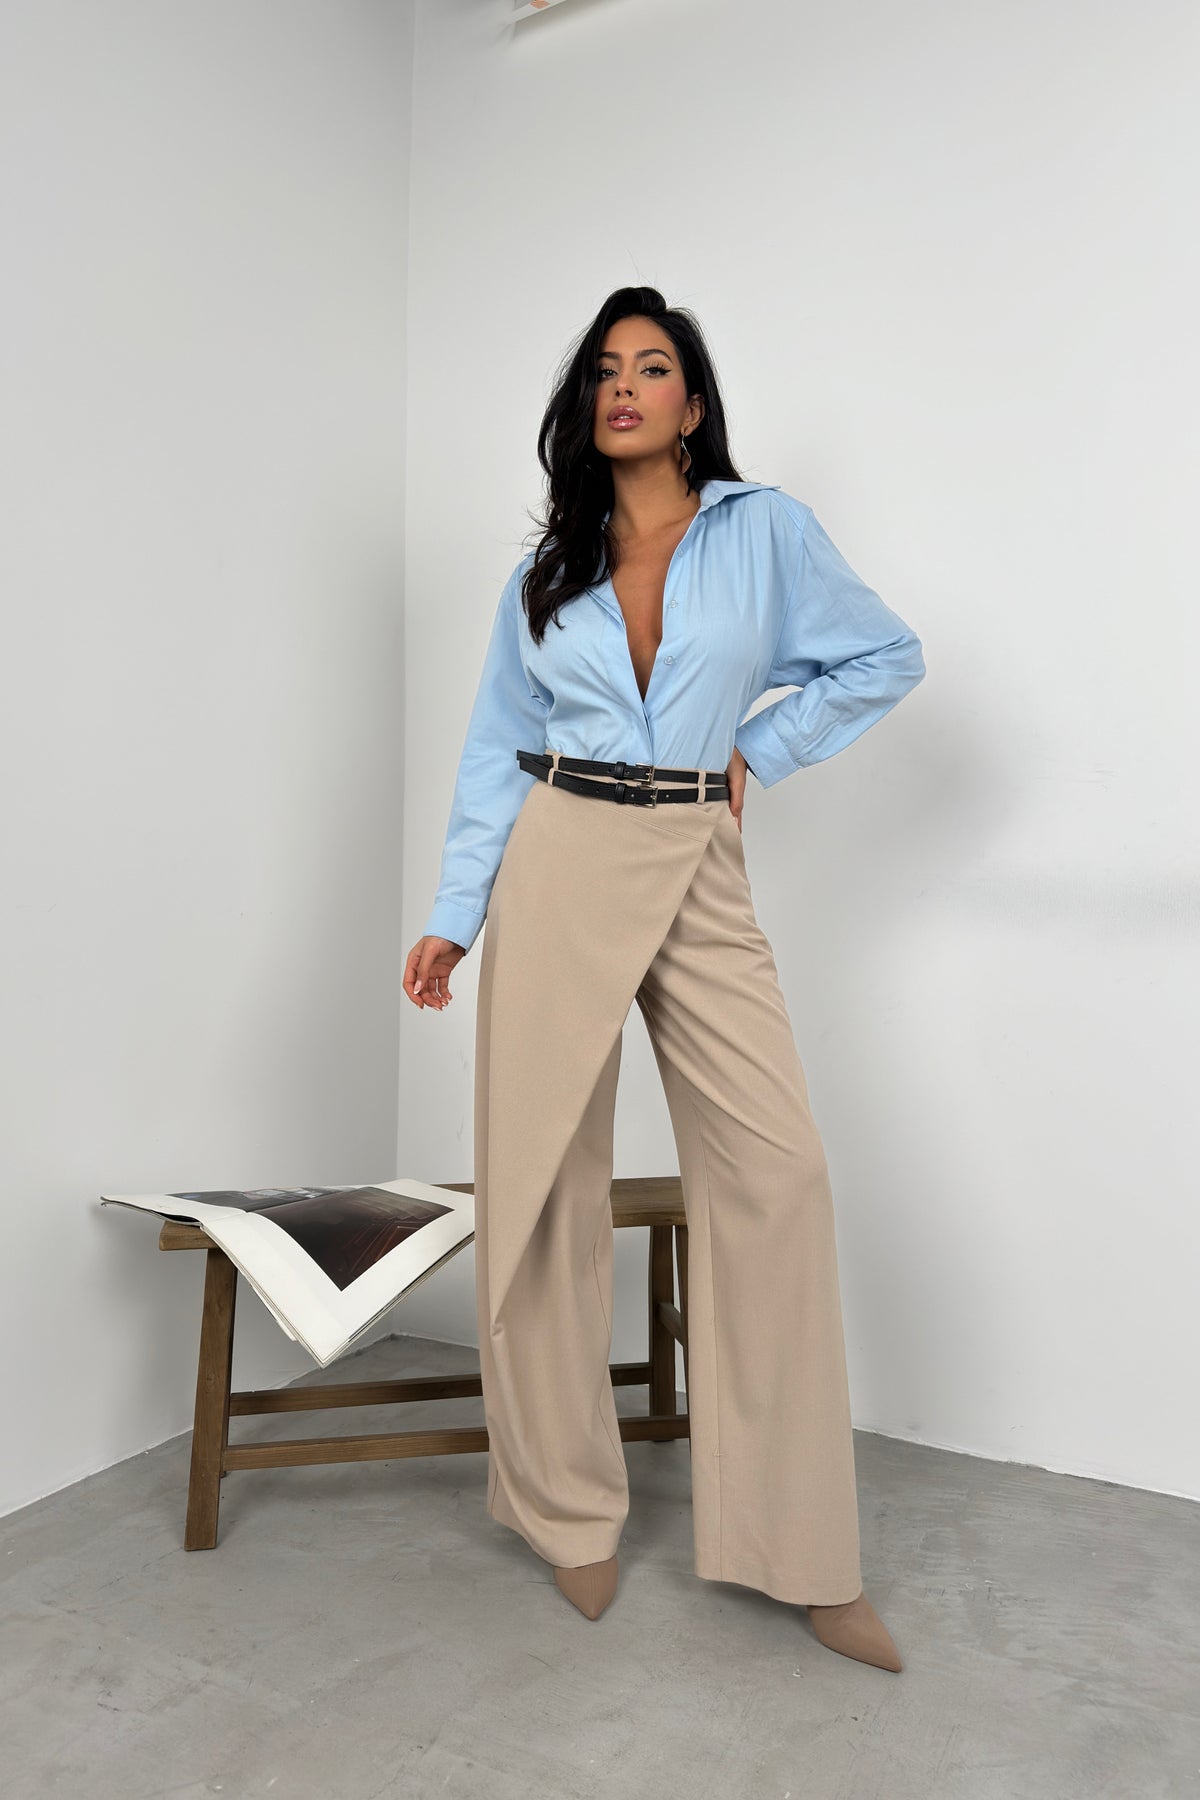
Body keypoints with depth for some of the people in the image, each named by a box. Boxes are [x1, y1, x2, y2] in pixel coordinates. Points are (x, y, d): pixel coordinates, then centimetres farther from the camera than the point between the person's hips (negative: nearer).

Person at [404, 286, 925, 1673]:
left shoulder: (766, 529, 7)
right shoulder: (548, 567, 12)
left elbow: (886, 658, 13)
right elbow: (497, 749, 11)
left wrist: (759, 750, 4)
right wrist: (453, 918, 4)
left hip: (699, 878, -1)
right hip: (558, 868, 2)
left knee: (776, 1172, -9)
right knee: (544, 1180, 2)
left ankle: (798, 1551, 7)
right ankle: (571, 1509, 21)